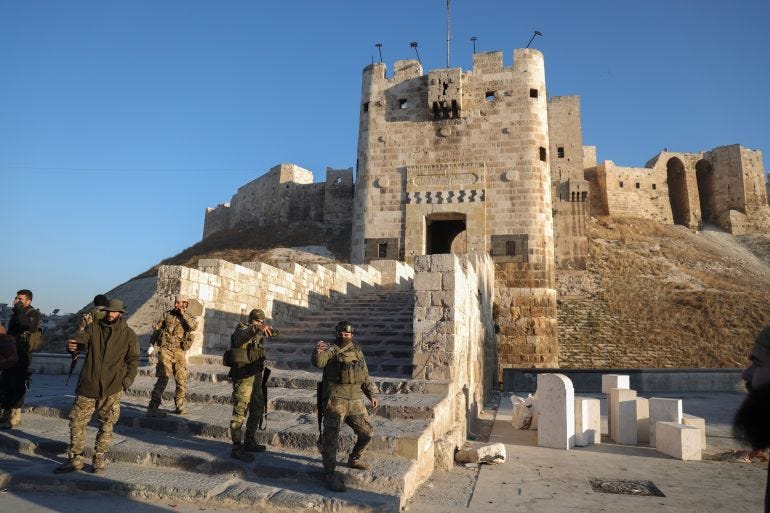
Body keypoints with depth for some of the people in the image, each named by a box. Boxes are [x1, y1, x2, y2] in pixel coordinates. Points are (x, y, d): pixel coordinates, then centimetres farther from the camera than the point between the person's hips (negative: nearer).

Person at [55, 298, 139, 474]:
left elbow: (133, 360, 4)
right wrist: (72, 344, -36)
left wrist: (125, 382, -6)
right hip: (88, 385, 2)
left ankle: (99, 460, 20)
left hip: (111, 389, -2)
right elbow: (82, 338, -12)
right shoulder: (94, 327, 5)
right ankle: (75, 459, 20)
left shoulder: (129, 334, 1)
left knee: (106, 425, 7)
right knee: (76, 421, 5)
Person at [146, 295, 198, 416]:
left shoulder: (189, 318, 8)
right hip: (165, 350, -2)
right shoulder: (167, 315, 8)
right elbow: (156, 329, 13)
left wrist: (183, 314, -12)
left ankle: (179, 406, 22)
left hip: (180, 353, 2)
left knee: (182, 380, 6)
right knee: (163, 378, -12)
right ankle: (152, 408, -8)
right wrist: (151, 345, 9)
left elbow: (194, 327, -15)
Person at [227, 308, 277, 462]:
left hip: (256, 377, 9)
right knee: (240, 412, -4)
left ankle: (249, 441, 31)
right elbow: (240, 336, -36)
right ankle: (237, 447, 4)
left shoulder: (259, 334, 14)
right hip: (243, 378, -9)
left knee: (258, 410, 17)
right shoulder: (242, 330, -11)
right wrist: (255, 328, -51)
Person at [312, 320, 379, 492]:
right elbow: (318, 362, -24)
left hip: (355, 401, 6)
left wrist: (371, 395, 19)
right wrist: (318, 352, -45)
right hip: (335, 400, -6)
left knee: (367, 432, 12)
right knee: (331, 435, -10)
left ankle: (354, 460, 34)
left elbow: (365, 376, 23)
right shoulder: (331, 350, -3)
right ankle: (330, 474, 1)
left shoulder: (358, 352, 15)